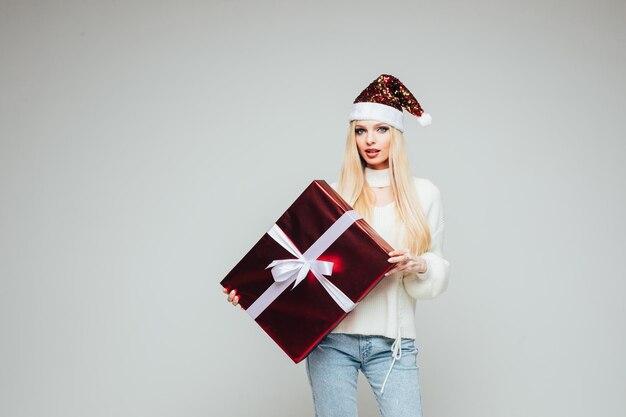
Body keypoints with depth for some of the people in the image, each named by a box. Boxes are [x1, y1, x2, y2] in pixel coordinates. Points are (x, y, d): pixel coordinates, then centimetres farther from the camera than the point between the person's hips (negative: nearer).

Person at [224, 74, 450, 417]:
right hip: (332, 338, 0)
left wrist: (417, 265, -12)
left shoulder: (424, 194, 6)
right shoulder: (335, 194, 5)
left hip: (393, 342, 0)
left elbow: (438, 270, 10)